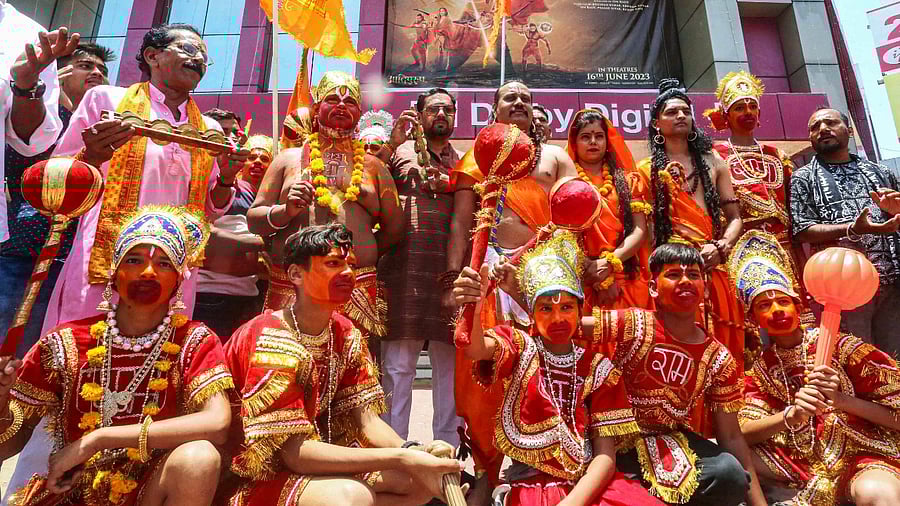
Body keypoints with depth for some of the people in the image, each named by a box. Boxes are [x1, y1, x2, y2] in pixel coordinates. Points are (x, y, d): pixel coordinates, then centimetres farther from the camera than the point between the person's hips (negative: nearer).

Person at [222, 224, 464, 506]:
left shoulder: (347, 336, 0)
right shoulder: (270, 340, -22)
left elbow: (367, 421, -4)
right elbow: (293, 453, -27)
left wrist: (412, 451, -25)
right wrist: (402, 459, -34)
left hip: (317, 465, 8)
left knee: (421, 480, -5)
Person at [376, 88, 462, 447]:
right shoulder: (400, 151, 13)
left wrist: (453, 186, -3)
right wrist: (392, 144, -9)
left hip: (451, 273, 3)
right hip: (405, 269, -2)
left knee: (451, 363, 6)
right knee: (397, 365, -2)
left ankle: (448, 445, 19)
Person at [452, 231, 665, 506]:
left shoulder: (598, 366, 5)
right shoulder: (519, 345, 0)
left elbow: (605, 454, 0)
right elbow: (475, 349, -24)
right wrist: (472, 307, -45)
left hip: (590, 483, 3)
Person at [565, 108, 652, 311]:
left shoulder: (628, 180, 13)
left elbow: (640, 230, 4)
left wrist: (610, 261, -12)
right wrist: (597, 274, -12)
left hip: (627, 281, 2)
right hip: (581, 281, -2)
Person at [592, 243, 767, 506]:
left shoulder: (720, 359, -1)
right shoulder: (634, 325, -13)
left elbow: (731, 437, 2)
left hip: (678, 441, 4)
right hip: (624, 439, -4)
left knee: (731, 475, -22)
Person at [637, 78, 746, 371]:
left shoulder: (712, 161, 19)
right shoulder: (647, 170, 10)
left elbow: (734, 217, 14)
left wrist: (722, 247, -5)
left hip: (714, 267, 3)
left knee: (724, 348, 0)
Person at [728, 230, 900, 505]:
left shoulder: (840, 347, -5)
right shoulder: (761, 368, 3)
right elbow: (744, 433, -8)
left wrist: (841, 399, -23)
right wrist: (791, 415, -26)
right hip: (806, 461, 4)